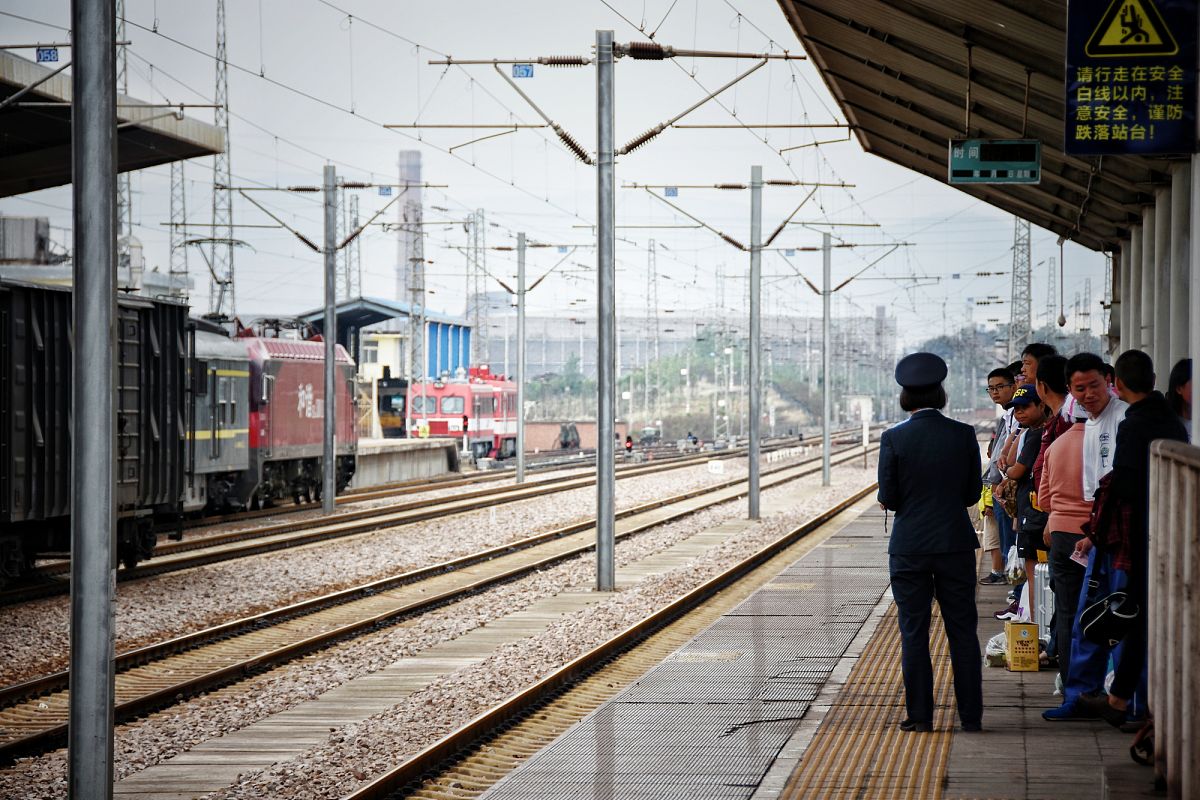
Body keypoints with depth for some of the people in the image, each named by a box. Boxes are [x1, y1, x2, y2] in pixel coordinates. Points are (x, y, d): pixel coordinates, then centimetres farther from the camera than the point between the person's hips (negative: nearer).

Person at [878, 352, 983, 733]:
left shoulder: (894, 438, -9)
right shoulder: (963, 435, -4)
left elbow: (888, 498, -7)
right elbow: (973, 493, 3)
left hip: (910, 547, -2)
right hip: (956, 544, 2)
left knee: (914, 633, 6)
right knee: (963, 632, 8)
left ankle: (920, 715, 6)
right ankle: (971, 716, 10)